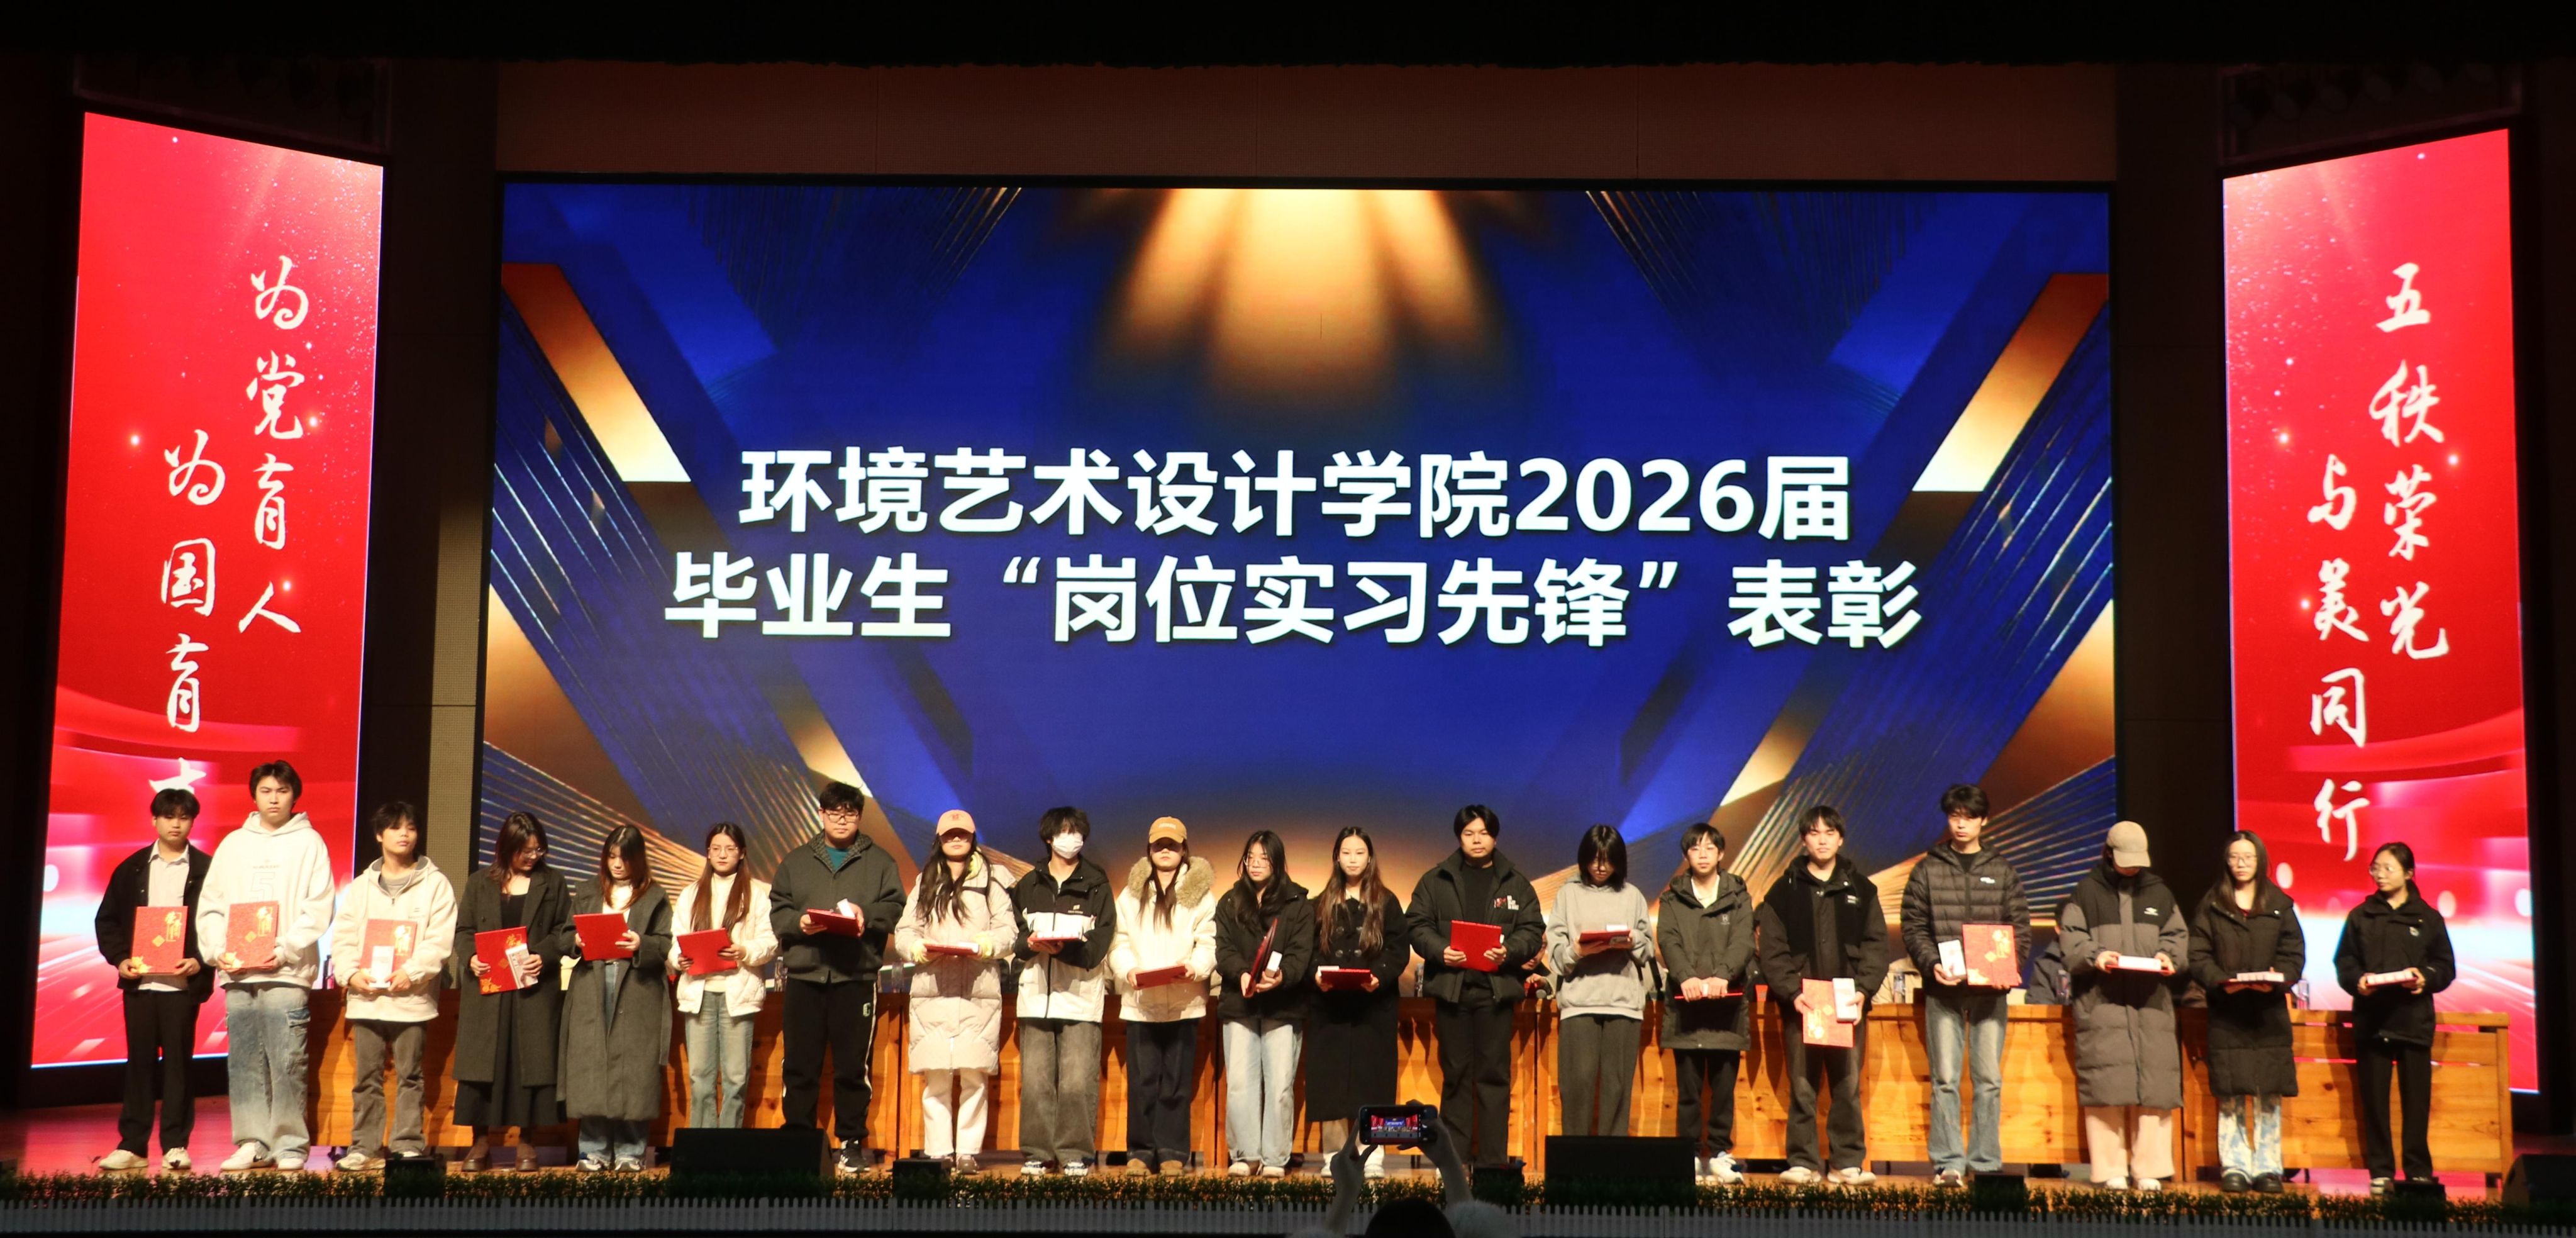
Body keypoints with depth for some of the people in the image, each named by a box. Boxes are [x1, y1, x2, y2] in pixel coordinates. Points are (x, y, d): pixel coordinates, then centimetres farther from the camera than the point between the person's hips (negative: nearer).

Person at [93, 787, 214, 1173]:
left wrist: (200, 962, -13)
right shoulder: (131, 868, 10)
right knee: (139, 1061, 5)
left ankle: (176, 1146, 4)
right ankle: (132, 1145, 9)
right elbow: (107, 919, 11)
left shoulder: (207, 869, 2)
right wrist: (119, 959, -4)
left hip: (183, 982, -2)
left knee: (178, 1061, 0)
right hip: (138, 980, 2)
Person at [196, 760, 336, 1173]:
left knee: (287, 1063, -7)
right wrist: (218, 950, -2)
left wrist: (285, 950, -13)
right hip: (237, 973, 4)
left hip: (287, 973, -4)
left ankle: (290, 1145, -1)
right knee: (244, 1064, 4)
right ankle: (252, 1143, 10)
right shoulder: (233, 844, 15)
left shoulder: (309, 843, 5)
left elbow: (318, 910, -2)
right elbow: (209, 905, 13)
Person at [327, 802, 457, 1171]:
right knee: (366, 1076, 5)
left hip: (412, 998, -3)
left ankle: (408, 1146, 4)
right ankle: (364, 1147, 10)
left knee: (409, 1075, 0)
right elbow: (342, 936, 9)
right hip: (365, 997, 3)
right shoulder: (361, 886, 14)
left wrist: (412, 973, -16)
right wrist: (350, 973, -8)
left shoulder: (435, 884, 4)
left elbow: (440, 939, -4)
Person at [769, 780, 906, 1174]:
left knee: (853, 1065, 0)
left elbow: (894, 909, 3)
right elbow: (777, 912, 9)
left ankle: (851, 1143, 9)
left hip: (856, 977, -1)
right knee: (799, 1065, 1)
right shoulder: (795, 862, 16)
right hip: (804, 975, 1)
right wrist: (799, 922, -10)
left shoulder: (879, 862, 12)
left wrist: (866, 915, -15)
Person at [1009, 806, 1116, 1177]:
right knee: (1036, 1081, 1)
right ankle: (1037, 1154, 8)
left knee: (1078, 1082, -7)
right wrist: (1029, 943, -11)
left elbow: (1097, 947, -3)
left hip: (1081, 997, -2)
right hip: (1035, 996, 3)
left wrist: (1061, 948, -18)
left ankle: (1076, 1154, -1)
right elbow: (1012, 936, 10)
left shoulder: (1096, 885, 7)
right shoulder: (1029, 885, 16)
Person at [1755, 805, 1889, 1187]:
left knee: (1849, 1086, 0)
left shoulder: (1860, 889, 11)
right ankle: (1803, 1164, 6)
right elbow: (1771, 948, 0)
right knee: (1802, 1087, 1)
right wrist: (1791, 992, -12)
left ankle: (1848, 1163, 6)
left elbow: (1876, 944, 6)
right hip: (1800, 1004, -1)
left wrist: (1863, 989, -8)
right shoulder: (1785, 890, 7)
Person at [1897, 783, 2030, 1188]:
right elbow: (1913, 927, 3)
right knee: (1945, 1079, -1)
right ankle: (1948, 1163, 1)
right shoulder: (1927, 871, 8)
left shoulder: (2003, 871, 11)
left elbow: (2020, 928, 8)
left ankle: (1986, 1164, 6)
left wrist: (2010, 967, -10)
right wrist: (1932, 964, -13)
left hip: (1991, 991, 1)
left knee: (1989, 1079, 2)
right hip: (1943, 990, -1)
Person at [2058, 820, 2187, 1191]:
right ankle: (2110, 1170, -4)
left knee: (2154, 1081, -3)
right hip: (2101, 1001, -3)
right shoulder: (2087, 892, 7)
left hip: (2151, 1001, 3)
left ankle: (2149, 1168, 2)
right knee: (2106, 1081, -8)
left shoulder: (2159, 894, 17)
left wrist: (2168, 955, -3)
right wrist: (2094, 955, -15)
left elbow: (2178, 934, 18)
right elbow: (2070, 936, 3)